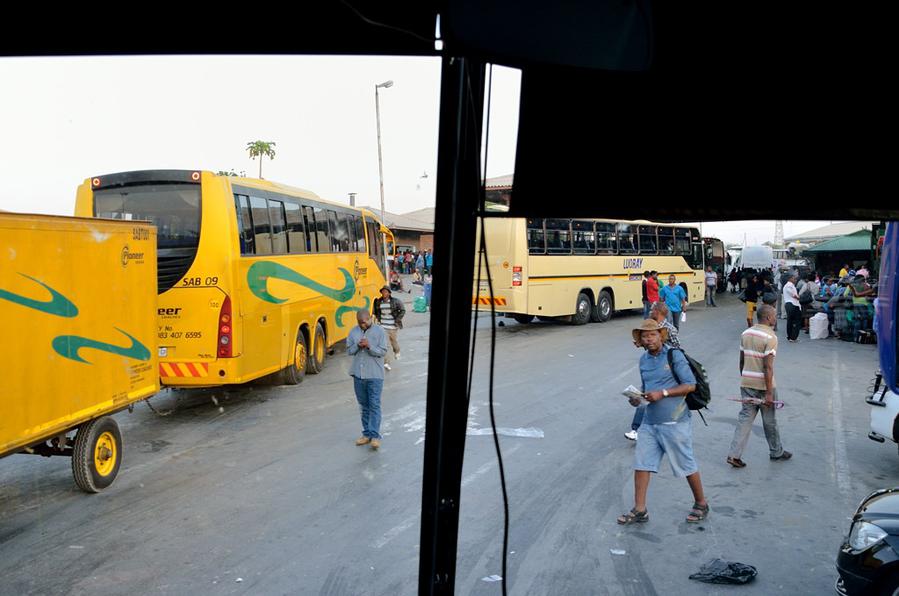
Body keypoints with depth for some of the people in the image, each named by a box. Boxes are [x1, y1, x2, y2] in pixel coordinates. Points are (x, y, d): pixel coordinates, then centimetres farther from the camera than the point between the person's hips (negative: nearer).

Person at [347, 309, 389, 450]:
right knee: (363, 405, 11)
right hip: (358, 374, 4)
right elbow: (349, 350, 7)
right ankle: (367, 434, 20)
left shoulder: (379, 331, -5)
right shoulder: (354, 331, 7)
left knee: (374, 405, -5)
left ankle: (375, 436, -5)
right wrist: (357, 346, -13)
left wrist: (369, 346, -23)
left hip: (375, 375, -4)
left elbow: (383, 351, -8)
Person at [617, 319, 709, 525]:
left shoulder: (674, 355, -10)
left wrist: (662, 393, -20)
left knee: (686, 465, 8)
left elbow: (690, 385, -13)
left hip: (674, 423, -6)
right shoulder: (644, 360, 10)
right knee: (641, 464, 3)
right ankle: (639, 510, 13)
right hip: (650, 422, 6)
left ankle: (701, 504, 28)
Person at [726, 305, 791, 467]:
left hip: (746, 383, 6)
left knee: (745, 418, 7)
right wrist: (769, 393, -17)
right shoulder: (770, 337, -16)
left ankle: (734, 454, 1)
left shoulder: (746, 334, 5)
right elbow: (768, 367, -19)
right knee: (769, 421, 12)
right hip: (763, 385, -5)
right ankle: (776, 452, 32)